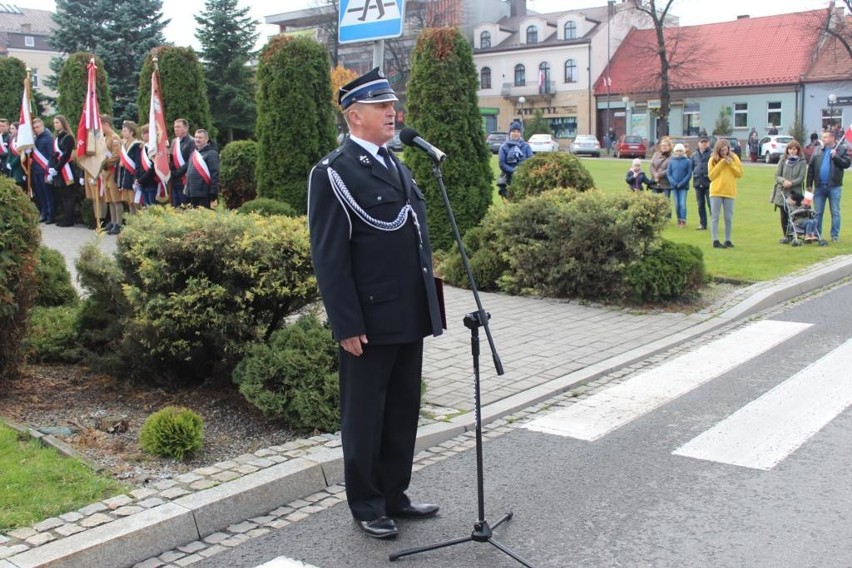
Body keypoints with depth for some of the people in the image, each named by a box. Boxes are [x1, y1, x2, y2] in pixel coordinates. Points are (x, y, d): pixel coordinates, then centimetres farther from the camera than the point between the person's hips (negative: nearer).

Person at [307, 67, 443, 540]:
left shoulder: (397, 167, 15)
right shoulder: (333, 173, -10)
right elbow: (329, 256, -14)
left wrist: (430, 305, 14)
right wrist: (347, 324, -17)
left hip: (410, 319, 8)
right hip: (370, 322, -7)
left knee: (402, 414, 16)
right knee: (364, 417, 8)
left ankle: (394, 495, 31)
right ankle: (366, 506, 23)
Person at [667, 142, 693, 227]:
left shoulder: (687, 161, -3)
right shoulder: (671, 161, 4)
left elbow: (689, 174, -4)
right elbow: (668, 173, 3)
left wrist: (682, 183, -13)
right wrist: (674, 183, -10)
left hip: (683, 186, -3)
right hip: (674, 186, 3)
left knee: (682, 204, -9)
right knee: (677, 204, 6)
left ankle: (683, 221, -6)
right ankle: (679, 220, 15)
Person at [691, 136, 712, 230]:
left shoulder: (712, 154, -3)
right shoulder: (694, 155, 12)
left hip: (709, 183, -5)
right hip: (698, 183, 5)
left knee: (711, 204, -5)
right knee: (700, 204, 10)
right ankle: (702, 224, 18)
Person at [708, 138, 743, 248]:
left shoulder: (733, 157, 6)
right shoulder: (713, 159, 2)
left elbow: (740, 174, 3)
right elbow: (711, 176, -5)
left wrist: (731, 164, -9)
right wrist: (721, 164, -11)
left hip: (730, 192, 2)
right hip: (716, 192, -2)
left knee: (729, 218, 6)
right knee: (715, 217, -4)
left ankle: (728, 240, 14)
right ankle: (715, 241, -4)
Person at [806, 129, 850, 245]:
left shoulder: (841, 149, 0)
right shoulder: (817, 151, 9)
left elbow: (846, 164, -9)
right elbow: (811, 168, 7)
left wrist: (836, 156, -20)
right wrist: (809, 184, 2)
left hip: (834, 186, -3)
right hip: (819, 187, 3)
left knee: (835, 212, 3)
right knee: (817, 212, 7)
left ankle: (835, 236, 9)